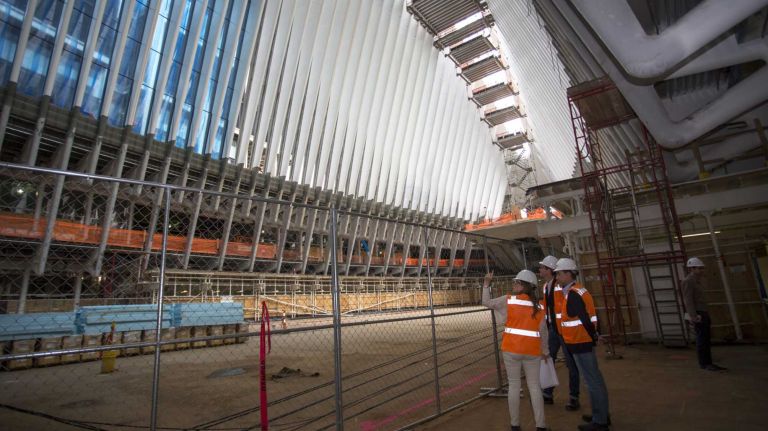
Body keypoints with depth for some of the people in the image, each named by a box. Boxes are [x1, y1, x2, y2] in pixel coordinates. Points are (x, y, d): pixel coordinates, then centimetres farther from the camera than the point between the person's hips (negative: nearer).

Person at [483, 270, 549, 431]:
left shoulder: (508, 300, -7)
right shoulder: (539, 306, 0)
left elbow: (487, 302, 4)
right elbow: (543, 331, 3)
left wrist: (486, 284, 14)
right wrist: (545, 351, 15)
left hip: (511, 349, -1)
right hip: (532, 350, 2)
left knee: (514, 385, 9)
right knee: (534, 386, 12)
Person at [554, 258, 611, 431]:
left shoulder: (572, 294, -20)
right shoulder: (577, 291, 11)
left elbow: (585, 320, -22)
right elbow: (587, 317, 16)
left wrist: (592, 337, -11)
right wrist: (593, 337, 19)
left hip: (580, 343, -10)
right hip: (584, 341, 10)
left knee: (592, 381, 0)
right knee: (595, 379, 18)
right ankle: (601, 415, 30)